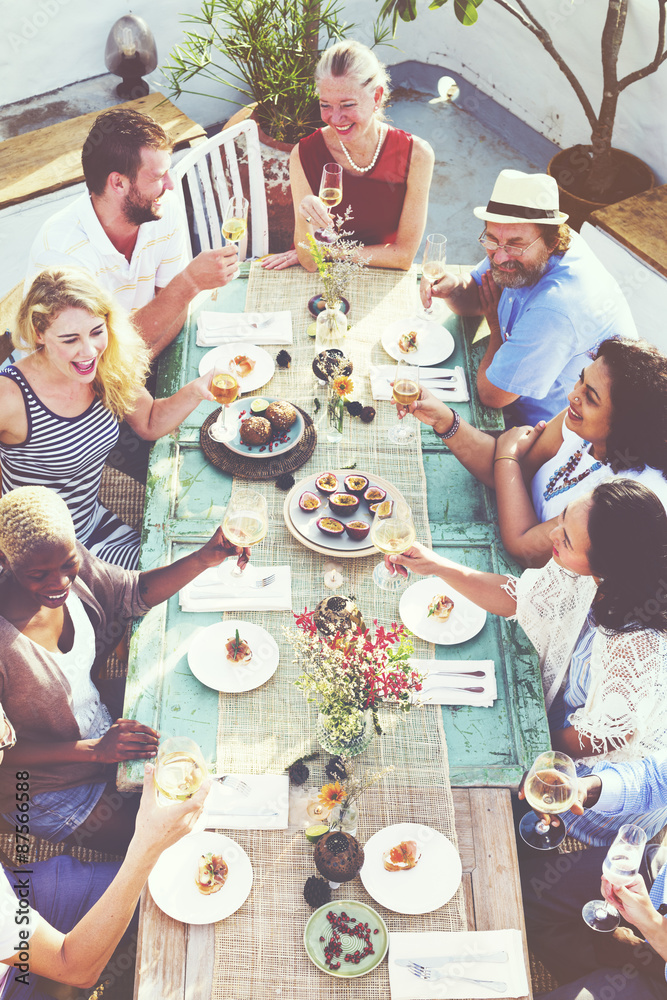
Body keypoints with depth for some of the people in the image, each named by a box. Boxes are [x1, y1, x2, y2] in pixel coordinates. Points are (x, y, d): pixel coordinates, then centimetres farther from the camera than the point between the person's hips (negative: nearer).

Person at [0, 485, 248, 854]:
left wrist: (203, 559, -18)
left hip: (101, 721, 6)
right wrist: (94, 751, -25)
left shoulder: (72, 566, -20)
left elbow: (138, 591, -3)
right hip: (48, 779, -6)